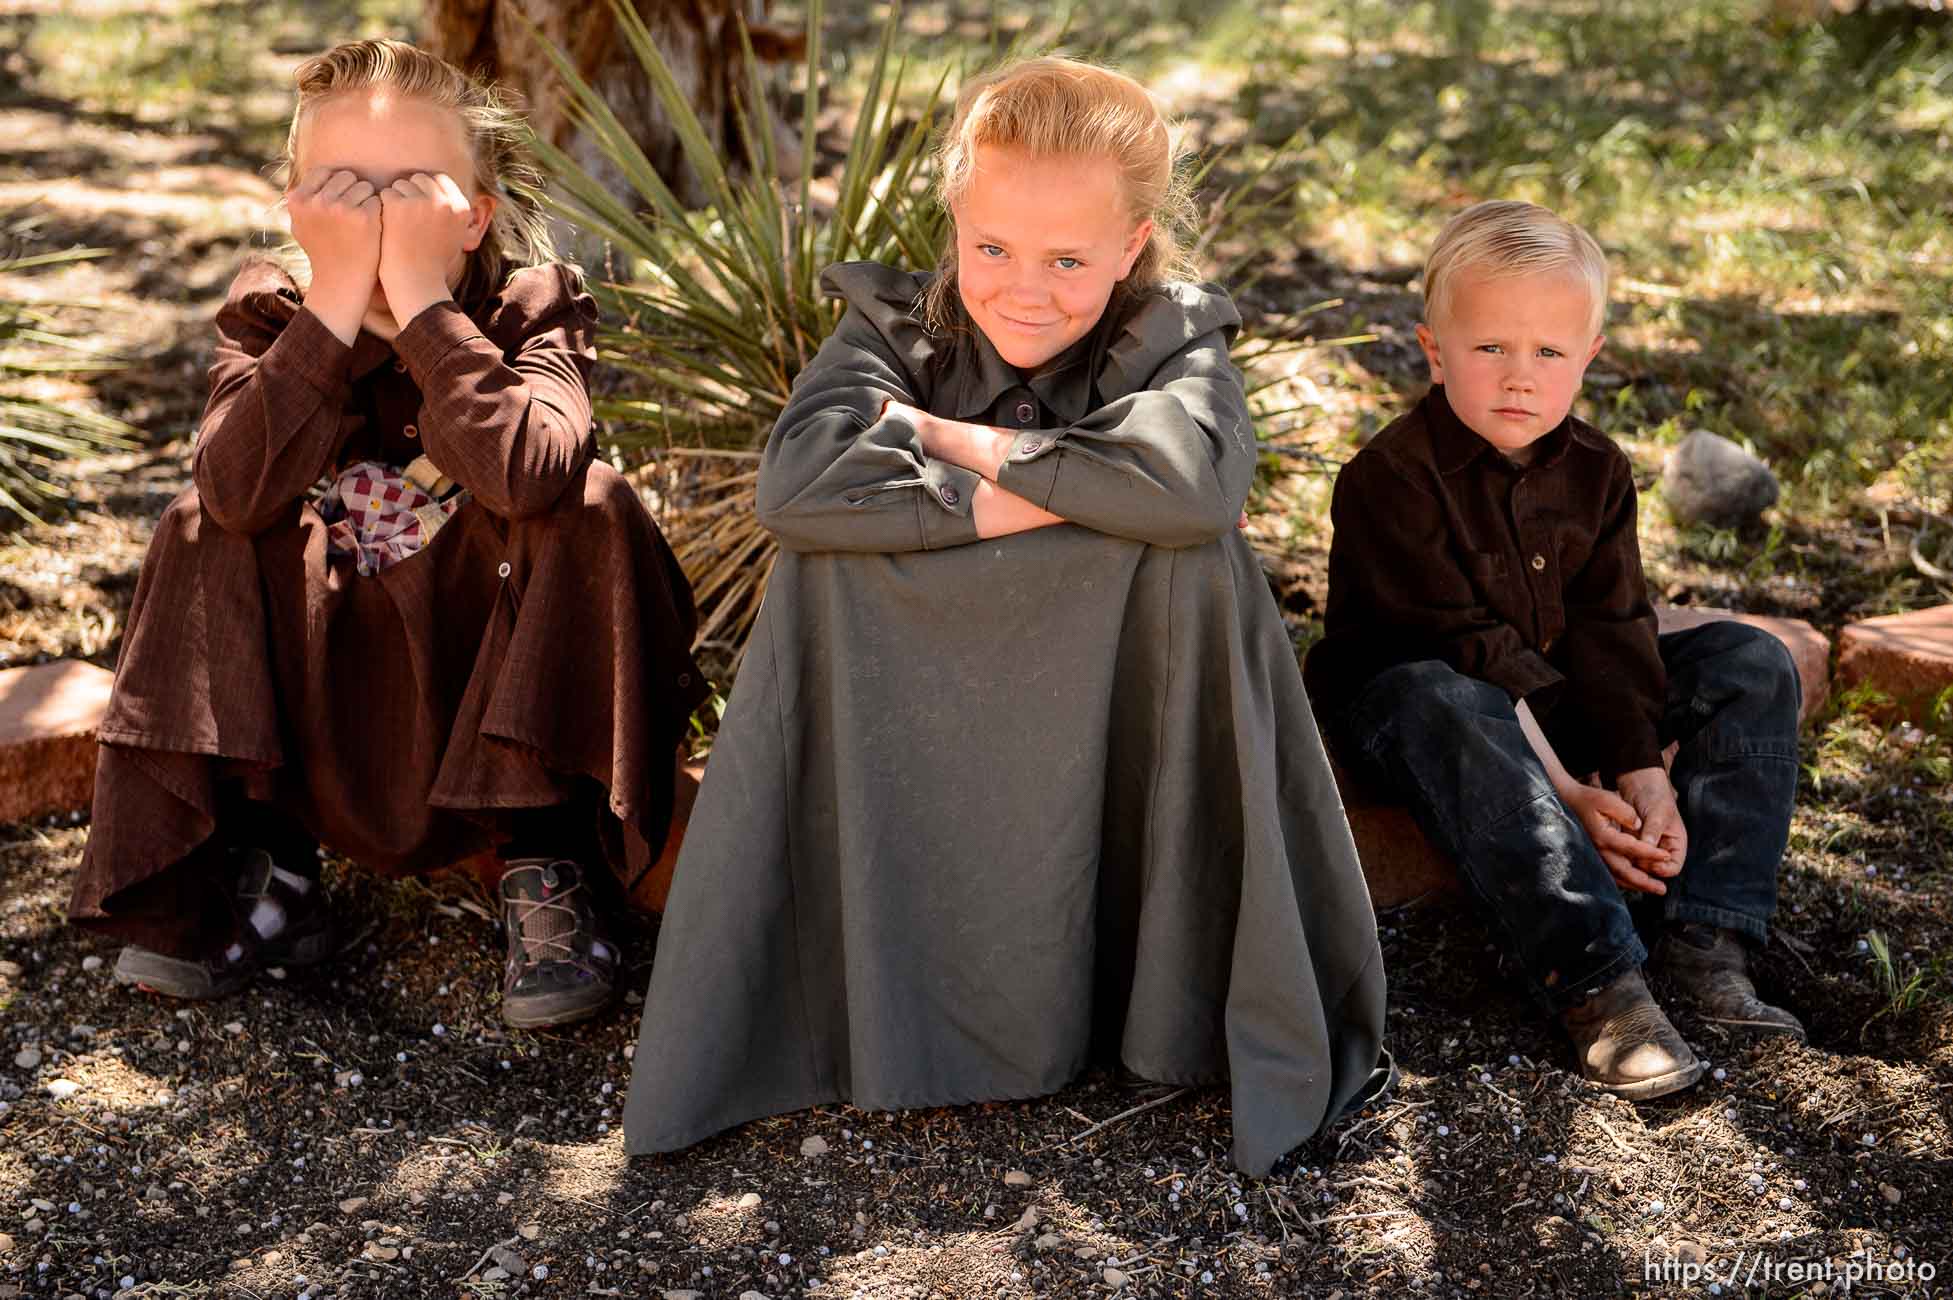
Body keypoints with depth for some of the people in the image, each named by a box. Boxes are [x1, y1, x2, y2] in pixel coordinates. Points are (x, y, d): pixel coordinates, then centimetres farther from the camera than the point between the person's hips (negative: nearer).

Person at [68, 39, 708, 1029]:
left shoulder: (536, 309, -13)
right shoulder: (270, 320, -5)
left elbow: (526, 475, -37)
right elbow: (236, 489, -28)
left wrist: (422, 301, -33)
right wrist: (335, 310, -30)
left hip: (503, 682, -2)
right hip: (324, 693, 3)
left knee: (596, 509, -26)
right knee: (200, 532, -16)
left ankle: (546, 872, -19)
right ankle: (262, 874, -6)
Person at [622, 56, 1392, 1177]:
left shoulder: (1176, 340, -9)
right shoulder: (897, 329, -6)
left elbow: (1193, 478, -34)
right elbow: (796, 484, -27)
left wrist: (966, 440, -25)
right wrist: (1004, 502, -29)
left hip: (1111, 702, -1)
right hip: (909, 699, 1)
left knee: (1196, 559, -28)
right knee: (824, 559, -25)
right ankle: (836, 965, -14)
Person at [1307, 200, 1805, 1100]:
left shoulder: (1594, 469, 0)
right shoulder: (1390, 477, -20)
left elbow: (1609, 629, -4)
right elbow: (1463, 650, -24)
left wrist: (1642, 774, -18)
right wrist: (1563, 792, -29)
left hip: (1549, 693, 7)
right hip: (1401, 694, -6)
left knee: (1751, 664, -6)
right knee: (1455, 717, -43)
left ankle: (1704, 940, -17)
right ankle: (1596, 984, -46)